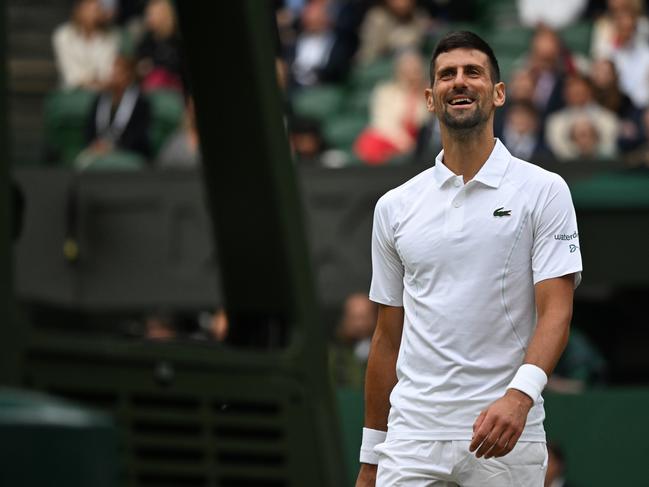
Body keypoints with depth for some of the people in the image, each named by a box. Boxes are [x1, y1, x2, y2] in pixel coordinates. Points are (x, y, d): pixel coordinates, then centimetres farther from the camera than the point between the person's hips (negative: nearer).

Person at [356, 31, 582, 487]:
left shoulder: (544, 190, 0)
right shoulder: (395, 206, 11)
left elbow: (556, 311, -8)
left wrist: (519, 395, -26)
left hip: (506, 437, -2)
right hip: (412, 436, 2)